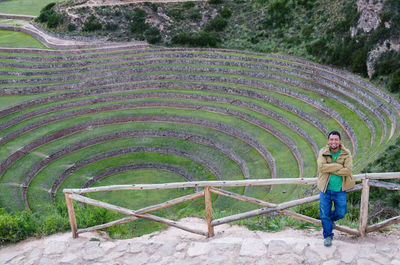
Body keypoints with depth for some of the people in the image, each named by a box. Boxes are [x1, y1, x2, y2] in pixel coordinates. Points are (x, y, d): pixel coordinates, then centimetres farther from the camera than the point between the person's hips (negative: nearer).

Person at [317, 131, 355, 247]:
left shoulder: (346, 153, -6)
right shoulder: (323, 152, -5)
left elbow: (348, 170, -17)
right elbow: (321, 167, -20)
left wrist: (330, 169, -17)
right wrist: (339, 166, -21)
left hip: (340, 190, 0)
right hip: (325, 189, 0)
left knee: (341, 213, 8)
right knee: (325, 214, 8)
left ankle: (331, 219, 43)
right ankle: (328, 236, 28)